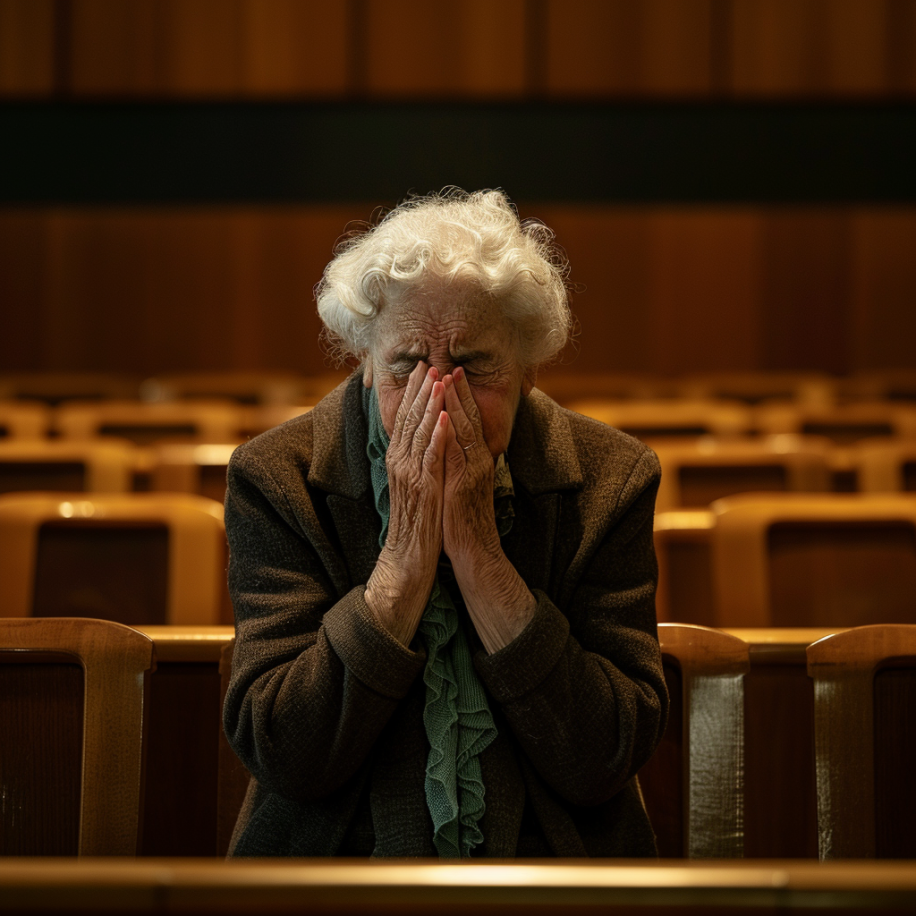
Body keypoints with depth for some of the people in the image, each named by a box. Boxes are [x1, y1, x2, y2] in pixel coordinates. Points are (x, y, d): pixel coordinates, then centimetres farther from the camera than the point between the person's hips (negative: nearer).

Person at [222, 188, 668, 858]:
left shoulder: (609, 480, -4)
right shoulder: (277, 477, -4)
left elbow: (600, 764, -11)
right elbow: (284, 757, -12)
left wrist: (477, 552, -17)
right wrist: (405, 557, -18)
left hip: (550, 859, 1)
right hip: (343, 860, -1)